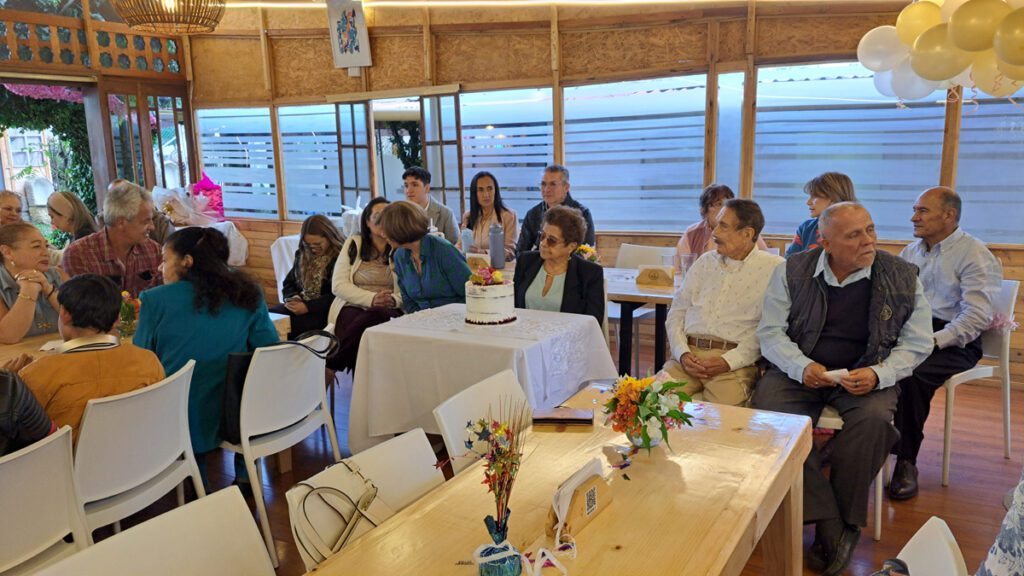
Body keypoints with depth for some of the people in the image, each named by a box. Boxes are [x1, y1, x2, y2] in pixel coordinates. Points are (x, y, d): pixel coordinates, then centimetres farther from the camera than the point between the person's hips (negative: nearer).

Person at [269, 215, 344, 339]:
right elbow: (289, 283, 21)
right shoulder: (302, 254, 16)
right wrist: (293, 298, -2)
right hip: (299, 306, 7)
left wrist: (308, 306, -20)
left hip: (323, 311, -7)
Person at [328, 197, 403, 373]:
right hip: (353, 308, 0)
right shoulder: (354, 243, 15)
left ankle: (332, 364, -23)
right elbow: (338, 286, 5)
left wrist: (394, 299, -18)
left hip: (389, 312, 0)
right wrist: (372, 298, -11)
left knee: (376, 315, -37)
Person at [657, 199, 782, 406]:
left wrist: (729, 361, -15)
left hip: (735, 361, -4)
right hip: (689, 354, 4)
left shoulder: (773, 268, 2)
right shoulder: (705, 262, 17)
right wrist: (683, 354, -2)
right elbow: (676, 313, 15)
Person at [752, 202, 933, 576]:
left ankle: (847, 521, -10)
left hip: (865, 375, 0)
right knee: (770, 408, -30)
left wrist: (878, 374, -16)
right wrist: (801, 366, -18)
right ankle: (829, 525, -21)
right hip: (800, 371, 0)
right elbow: (770, 331, 1)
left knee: (874, 418, -33)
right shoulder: (792, 272, -1)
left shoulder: (903, 277, -1)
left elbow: (917, 343, 3)